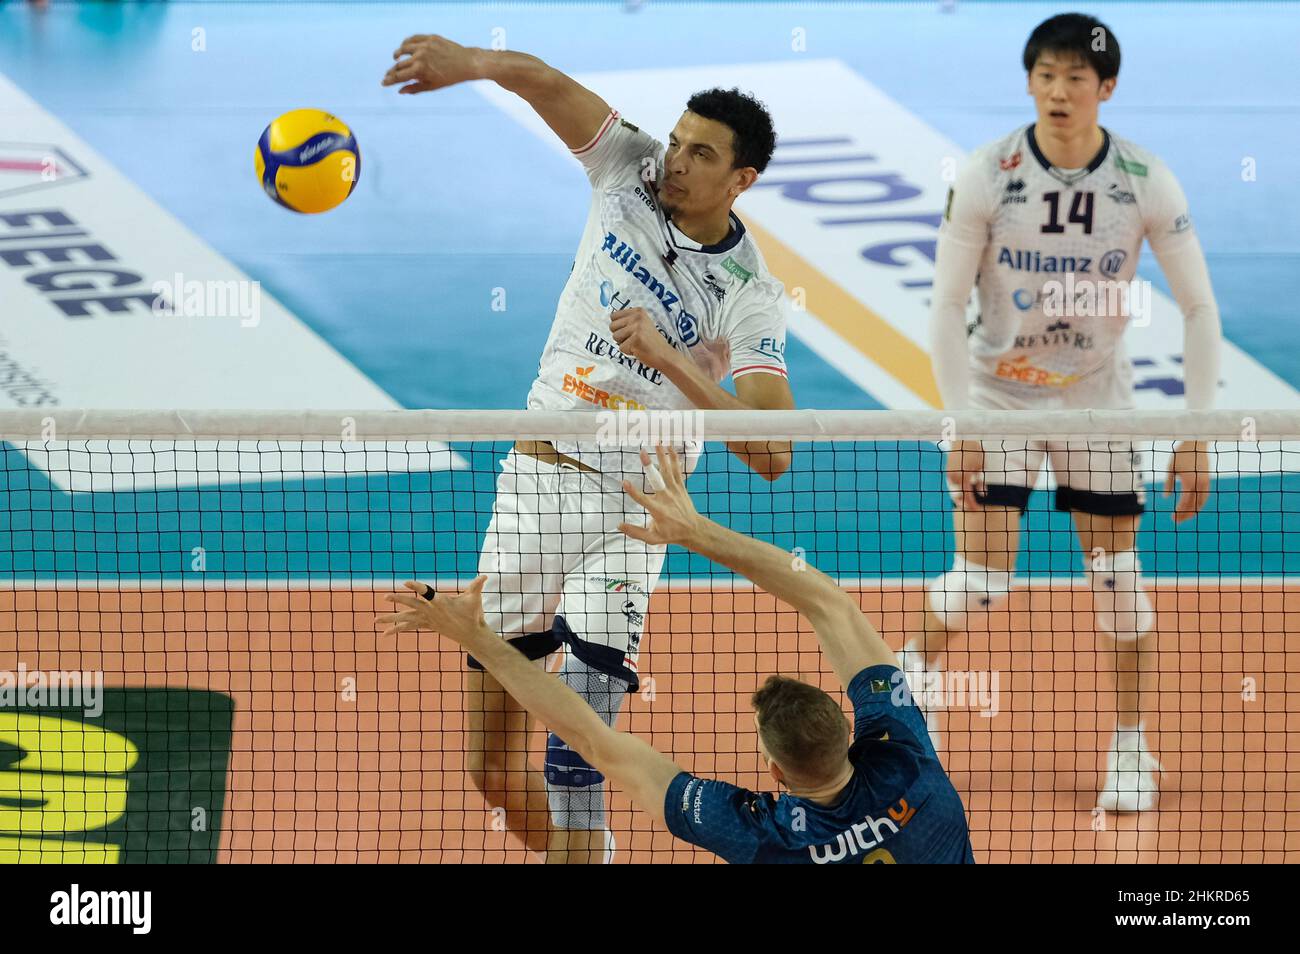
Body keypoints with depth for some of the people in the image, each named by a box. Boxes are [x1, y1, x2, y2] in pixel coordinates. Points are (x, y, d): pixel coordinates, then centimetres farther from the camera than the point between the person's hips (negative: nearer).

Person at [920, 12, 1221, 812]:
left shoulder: (1147, 183, -13)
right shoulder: (986, 177, -15)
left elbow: (1200, 309, -6)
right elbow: (948, 304, -9)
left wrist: (1197, 436, -11)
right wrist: (959, 424, -14)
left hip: (1099, 402, 1)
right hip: (999, 396, -1)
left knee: (1119, 578, -2)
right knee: (980, 580, -5)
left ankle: (1132, 751, 13)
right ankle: (920, 665, 28)